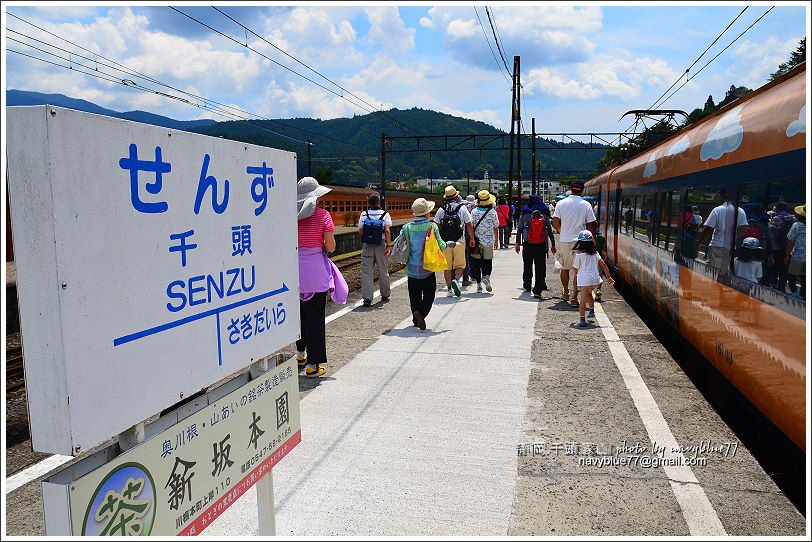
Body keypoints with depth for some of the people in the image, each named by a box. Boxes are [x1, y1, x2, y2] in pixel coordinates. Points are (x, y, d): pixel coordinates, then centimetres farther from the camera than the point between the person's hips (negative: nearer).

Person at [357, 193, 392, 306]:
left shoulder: (364, 215, 2)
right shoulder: (385, 214, -1)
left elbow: (360, 232, 0)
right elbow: (387, 231, -13)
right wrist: (388, 246, -16)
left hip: (367, 246, 0)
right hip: (381, 246, 0)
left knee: (366, 272, 1)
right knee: (383, 271, 13)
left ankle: (367, 298, -5)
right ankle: (385, 295, 26)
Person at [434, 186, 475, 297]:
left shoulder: (441, 210, 3)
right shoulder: (462, 208, -1)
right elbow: (469, 225, 1)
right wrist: (472, 238, 12)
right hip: (459, 242, -2)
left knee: (447, 267, 8)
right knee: (460, 265, 7)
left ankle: (449, 289, 10)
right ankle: (456, 280, -20)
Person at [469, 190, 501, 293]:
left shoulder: (474, 212, -4)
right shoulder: (493, 212, -3)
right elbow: (496, 228, 4)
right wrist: (496, 241, 15)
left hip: (476, 241, 0)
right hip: (488, 241, 0)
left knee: (476, 263, 7)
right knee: (488, 261, 11)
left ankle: (478, 284, 7)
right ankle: (487, 276, -17)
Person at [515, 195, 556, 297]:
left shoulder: (524, 214, 1)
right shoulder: (545, 215, 3)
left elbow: (519, 230, -1)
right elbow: (550, 230, 4)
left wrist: (518, 243, 5)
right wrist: (553, 245, 9)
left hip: (528, 245, 0)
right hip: (541, 245, 0)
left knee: (527, 266, 16)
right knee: (540, 267, 1)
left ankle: (527, 286, 29)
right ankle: (538, 290, -5)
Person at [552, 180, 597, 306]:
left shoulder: (561, 203, 0)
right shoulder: (586, 205, -3)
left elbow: (555, 223, -2)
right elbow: (591, 225, -2)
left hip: (564, 240, 2)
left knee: (565, 268, 16)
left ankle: (565, 292, 32)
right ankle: (574, 296, -3)